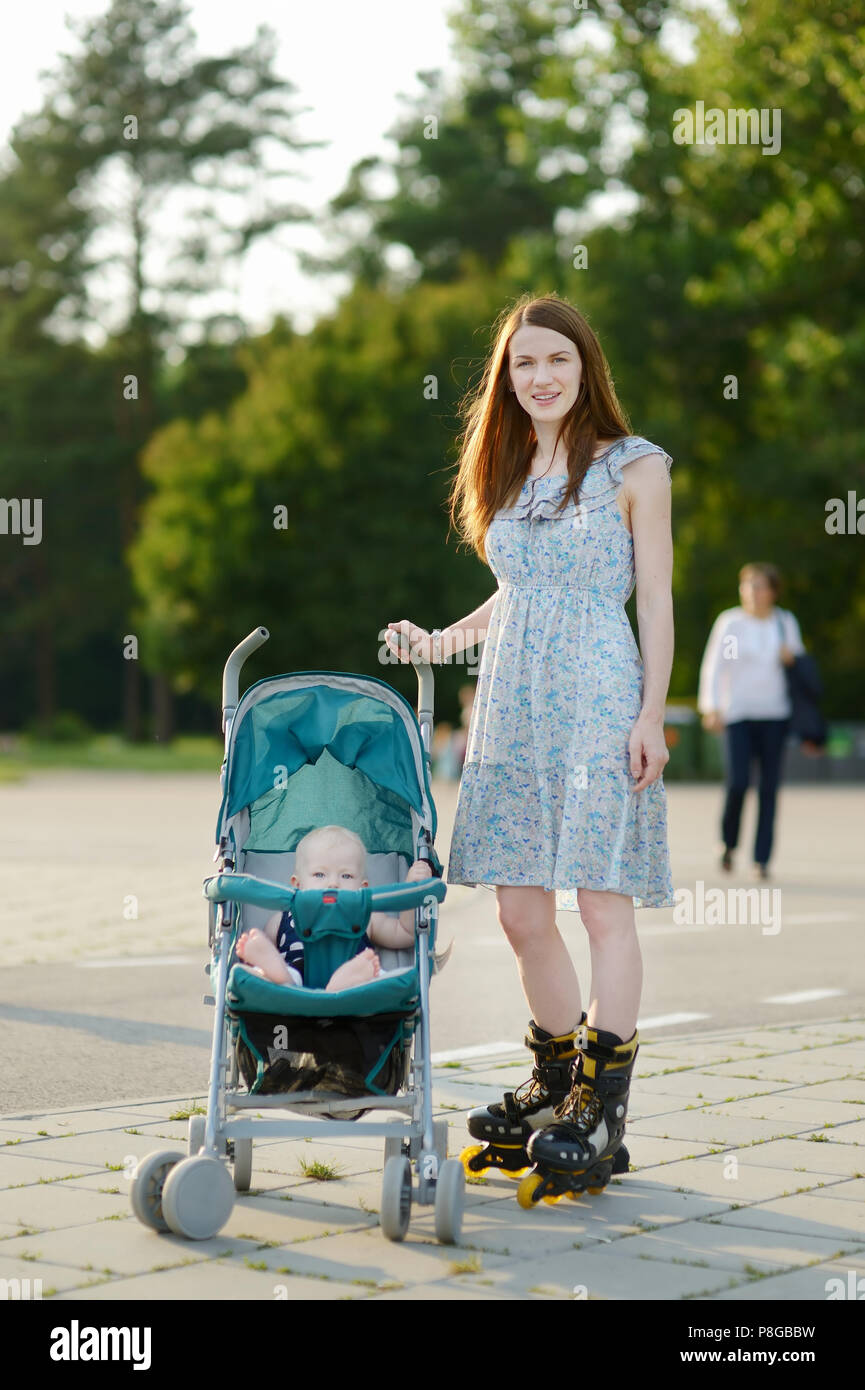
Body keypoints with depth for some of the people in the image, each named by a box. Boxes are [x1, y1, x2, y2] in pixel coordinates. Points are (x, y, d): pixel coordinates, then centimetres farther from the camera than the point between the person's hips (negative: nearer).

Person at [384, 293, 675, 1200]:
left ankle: (601, 1113, -4)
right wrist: (442, 639, 16)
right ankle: (556, 1081, 19)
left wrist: (652, 714, -7)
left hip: (598, 699, -5)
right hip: (512, 704, 5)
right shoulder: (507, 475, 17)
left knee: (602, 901, -8)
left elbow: (654, 597, 0)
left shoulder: (633, 468, 2)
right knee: (520, 909, 3)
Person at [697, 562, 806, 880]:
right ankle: (728, 842, 12)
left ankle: (761, 859, 5)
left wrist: (792, 657, -4)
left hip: (774, 714, 3)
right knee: (737, 782, -15)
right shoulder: (729, 622, -1)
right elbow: (713, 666, -3)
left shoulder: (785, 622, 9)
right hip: (738, 713, -3)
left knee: (769, 787, -1)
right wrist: (711, 708, -12)